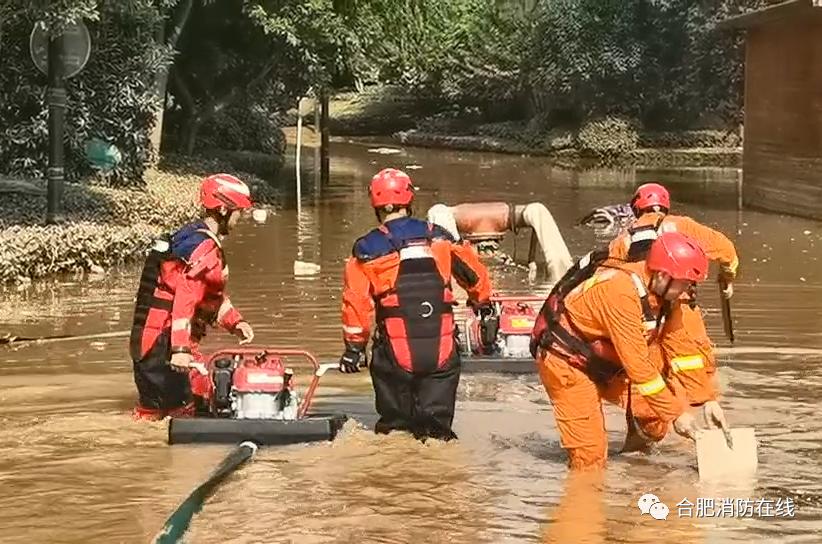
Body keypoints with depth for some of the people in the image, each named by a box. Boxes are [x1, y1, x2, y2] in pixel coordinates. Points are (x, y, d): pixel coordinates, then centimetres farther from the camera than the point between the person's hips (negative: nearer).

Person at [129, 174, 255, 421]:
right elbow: (185, 299, -26)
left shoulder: (191, 236, 18)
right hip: (164, 344, -11)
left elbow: (214, 295, 25)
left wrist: (236, 322, 11)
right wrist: (181, 349, -32)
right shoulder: (203, 247, -15)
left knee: (150, 412, 15)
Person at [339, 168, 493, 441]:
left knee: (394, 419, 13)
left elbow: (357, 301, -4)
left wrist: (353, 347, 6)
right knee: (437, 416, 10)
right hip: (442, 347, 1)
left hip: (396, 350, -1)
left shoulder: (367, 249, -1)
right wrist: (482, 302, 36)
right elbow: (474, 273, 16)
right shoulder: (438, 238, 6)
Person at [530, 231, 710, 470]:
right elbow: (638, 364, -32)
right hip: (566, 361, -8)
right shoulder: (621, 291, -33)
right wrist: (676, 413, -27)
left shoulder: (666, 294, -8)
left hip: (604, 363, 8)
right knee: (590, 452, -12)